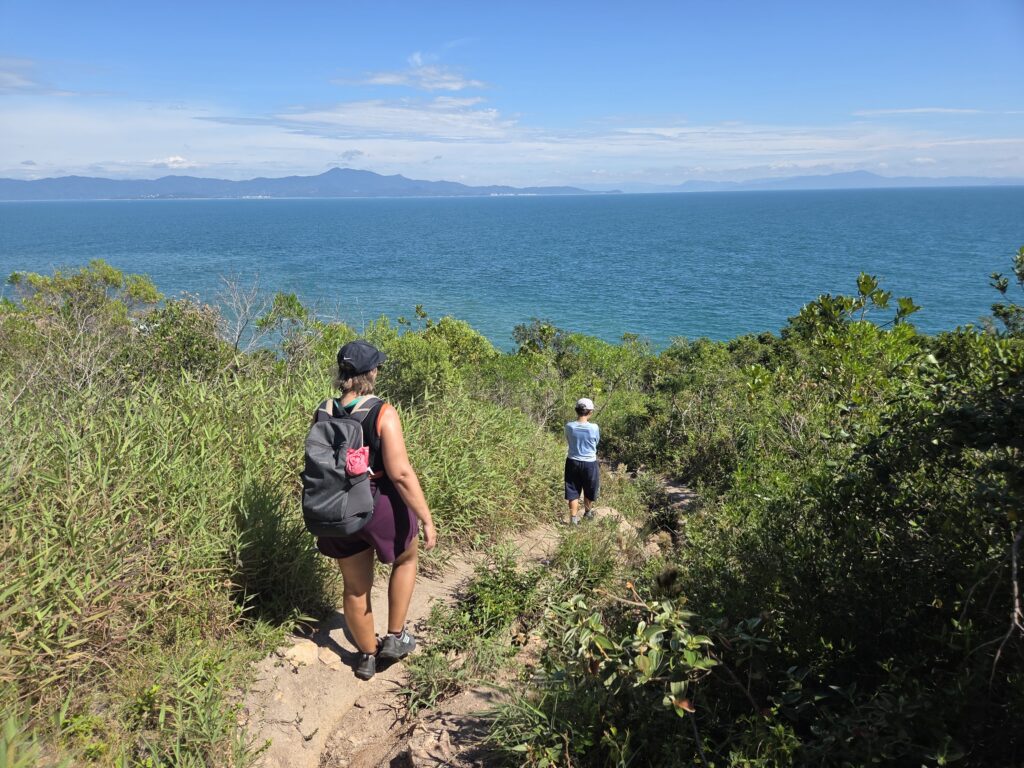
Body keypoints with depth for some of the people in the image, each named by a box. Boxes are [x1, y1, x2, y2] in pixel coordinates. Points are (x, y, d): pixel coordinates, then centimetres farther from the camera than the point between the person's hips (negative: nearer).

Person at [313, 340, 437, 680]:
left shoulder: (323, 414, -4)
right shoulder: (382, 413, -20)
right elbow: (400, 473, -22)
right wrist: (427, 519, -15)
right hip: (381, 507, -4)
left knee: (356, 587, 22)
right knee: (405, 559, 27)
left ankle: (367, 655, 40)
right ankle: (395, 637, 29)